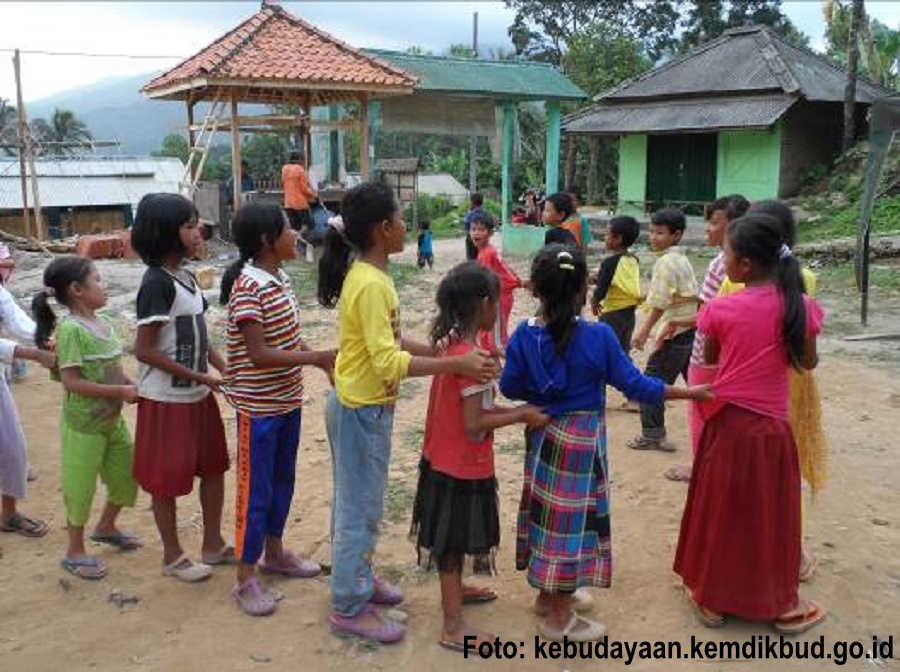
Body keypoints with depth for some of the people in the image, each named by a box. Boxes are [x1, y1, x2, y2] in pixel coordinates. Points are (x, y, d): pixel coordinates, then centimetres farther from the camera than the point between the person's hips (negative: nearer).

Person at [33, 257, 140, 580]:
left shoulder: (104, 323, 3)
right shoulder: (70, 329, -20)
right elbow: (71, 381, -24)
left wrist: (132, 386, -4)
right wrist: (121, 391, -22)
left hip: (112, 419, 8)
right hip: (83, 423, -8)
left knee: (126, 476, 18)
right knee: (81, 485, 6)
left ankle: (106, 527, 42)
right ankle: (75, 551, 24)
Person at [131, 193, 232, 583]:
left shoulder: (185, 277, 7)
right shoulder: (157, 283, -19)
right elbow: (145, 350, -21)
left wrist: (225, 369, 1)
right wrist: (200, 376, -19)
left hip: (198, 395, 8)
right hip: (167, 400, -8)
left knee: (214, 467, 15)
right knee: (168, 479, 7)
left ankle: (213, 545, 30)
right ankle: (172, 556, 23)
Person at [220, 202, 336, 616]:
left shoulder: (281, 278, 4)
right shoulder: (249, 287, -21)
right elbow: (259, 353, -25)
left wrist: (321, 358, 3)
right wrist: (316, 358, -24)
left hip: (287, 399, 8)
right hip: (258, 405, -8)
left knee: (282, 481, 20)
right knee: (256, 489, 2)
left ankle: (275, 553, 38)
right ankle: (246, 578, 16)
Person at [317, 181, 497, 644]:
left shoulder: (369, 275, 6)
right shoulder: (370, 284, -25)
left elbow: (391, 341, 10)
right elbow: (389, 362, -30)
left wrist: (446, 353, 2)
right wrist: (457, 365, -32)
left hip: (364, 406, 10)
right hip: (362, 410, -9)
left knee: (357, 502, 21)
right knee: (361, 507, 3)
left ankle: (357, 577, 38)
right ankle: (350, 607, 16)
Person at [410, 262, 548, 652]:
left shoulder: (452, 345, 3)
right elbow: (474, 424, -27)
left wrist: (513, 411, 1)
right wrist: (522, 415, -17)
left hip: (446, 460, 9)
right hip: (463, 467, -9)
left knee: (454, 538, 25)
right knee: (454, 541, 2)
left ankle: (455, 590, 45)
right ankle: (453, 628, 15)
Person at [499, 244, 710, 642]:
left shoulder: (524, 336, -7)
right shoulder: (598, 337, -19)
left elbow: (510, 388, 0)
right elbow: (634, 385, -12)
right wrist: (690, 392, -1)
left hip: (543, 435, 6)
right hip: (580, 441, -5)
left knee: (548, 514, 19)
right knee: (570, 520, 4)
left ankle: (548, 594, 37)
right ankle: (559, 619, 17)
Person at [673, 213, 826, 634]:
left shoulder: (721, 309, -11)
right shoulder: (799, 307, -8)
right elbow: (808, 363, 6)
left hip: (726, 420, -1)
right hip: (772, 424, 1)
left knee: (720, 510, 13)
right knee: (771, 515, 15)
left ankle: (712, 598, 26)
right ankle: (781, 603, 28)